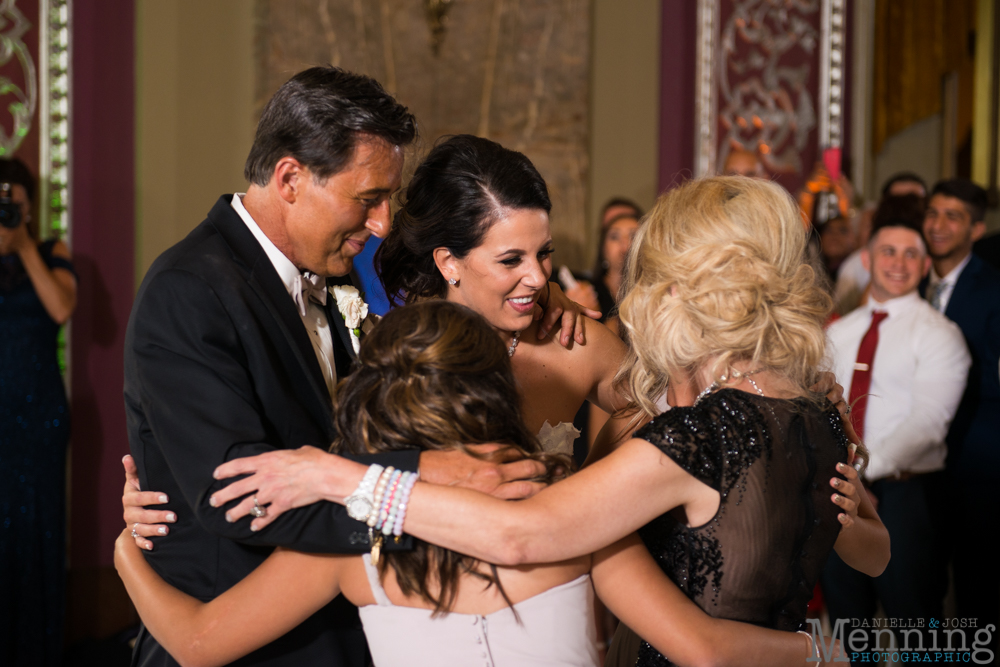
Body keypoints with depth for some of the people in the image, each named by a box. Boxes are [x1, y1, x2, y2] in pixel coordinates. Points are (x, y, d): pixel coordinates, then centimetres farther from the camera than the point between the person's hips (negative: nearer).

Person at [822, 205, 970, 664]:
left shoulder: (937, 334, -8)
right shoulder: (839, 334, 12)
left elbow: (927, 422, -20)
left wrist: (864, 467, -31)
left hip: (905, 494, -5)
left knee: (914, 624, 5)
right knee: (845, 617, 15)